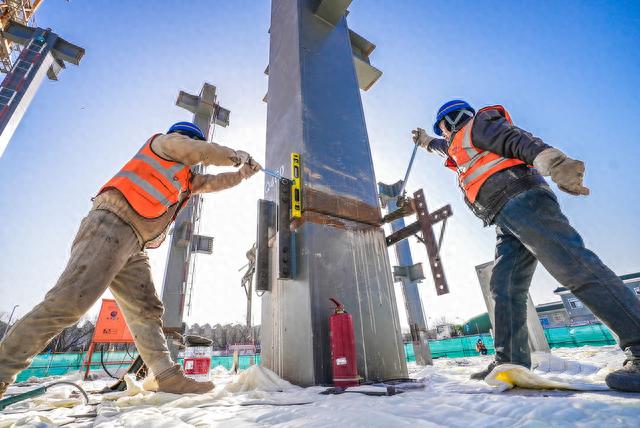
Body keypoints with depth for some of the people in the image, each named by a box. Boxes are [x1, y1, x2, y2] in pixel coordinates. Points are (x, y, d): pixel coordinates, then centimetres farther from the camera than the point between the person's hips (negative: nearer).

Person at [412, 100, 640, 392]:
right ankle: (511, 362, 0)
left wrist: (554, 164, -26)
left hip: (522, 200, -8)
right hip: (507, 223, 9)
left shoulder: (476, 124, 10)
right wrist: (427, 141, 78)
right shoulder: (460, 146, 36)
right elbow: (447, 149, 61)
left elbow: (518, 140, -8)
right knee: (504, 289, 0)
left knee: (575, 267, -20)